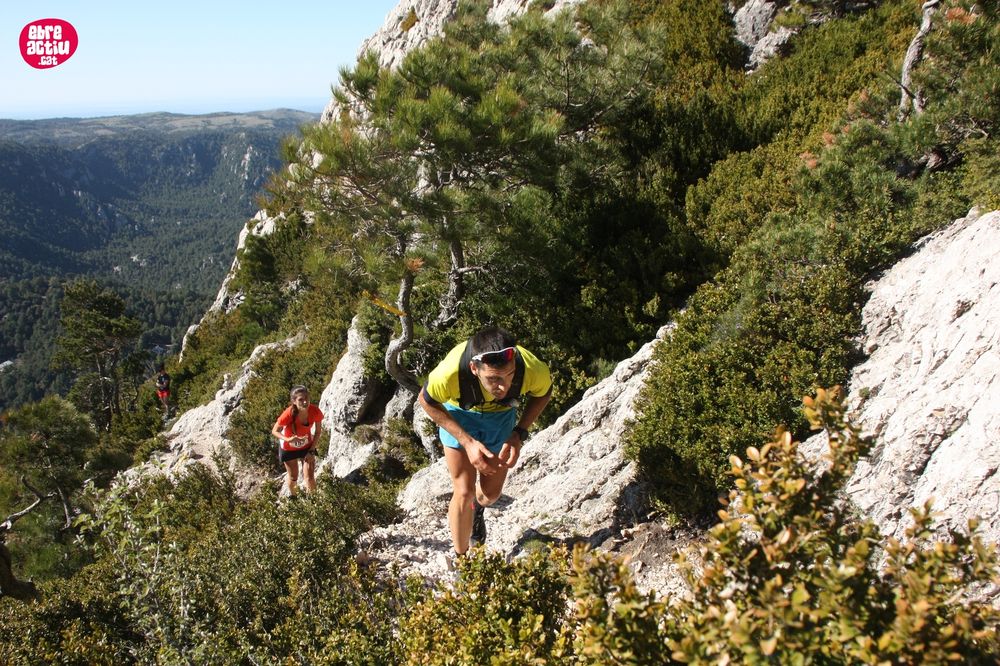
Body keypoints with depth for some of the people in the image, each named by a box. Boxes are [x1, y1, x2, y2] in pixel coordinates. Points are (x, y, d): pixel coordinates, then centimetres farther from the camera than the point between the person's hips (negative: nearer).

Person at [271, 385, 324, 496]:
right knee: (293, 477, 18)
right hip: (289, 448, -1)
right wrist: (288, 439, -38)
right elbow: (275, 431, -20)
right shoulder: (288, 415, -37)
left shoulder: (315, 411, -29)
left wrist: (312, 450, -8)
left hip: (307, 446, 1)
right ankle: (292, 495, 51)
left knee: (310, 478, 1)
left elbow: (318, 431, -10)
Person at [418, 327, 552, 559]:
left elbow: (543, 393, -11)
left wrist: (519, 433, -22)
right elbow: (427, 401, -19)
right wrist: (467, 441, -25)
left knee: (491, 492, 13)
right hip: (459, 414, -2)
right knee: (464, 492, -7)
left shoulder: (533, 369, -38)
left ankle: (477, 509, 51)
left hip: (501, 415, 2)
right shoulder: (450, 373, -43)